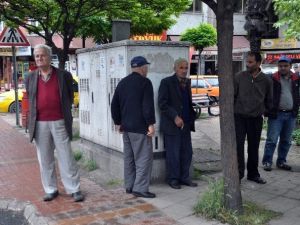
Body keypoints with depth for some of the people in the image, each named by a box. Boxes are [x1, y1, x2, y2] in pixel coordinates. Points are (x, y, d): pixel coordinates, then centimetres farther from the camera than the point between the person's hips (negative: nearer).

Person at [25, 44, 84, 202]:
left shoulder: (63, 75, 1)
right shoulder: (30, 78, 7)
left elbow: (69, 97, 8)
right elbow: (29, 100, 14)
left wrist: (66, 113, 7)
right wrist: (30, 119, 10)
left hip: (59, 122, -2)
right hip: (39, 124, 3)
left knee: (66, 158, 2)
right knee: (45, 159, 9)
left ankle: (74, 189, 11)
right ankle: (50, 190, 21)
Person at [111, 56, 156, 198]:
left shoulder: (122, 83, 13)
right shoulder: (145, 82, -9)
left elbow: (114, 105, 15)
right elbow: (148, 105, -17)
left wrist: (118, 122, 20)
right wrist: (151, 124, -13)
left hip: (126, 127, 8)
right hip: (140, 128, -8)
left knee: (129, 157, 14)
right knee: (144, 158, -4)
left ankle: (129, 186, 19)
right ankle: (140, 188, -6)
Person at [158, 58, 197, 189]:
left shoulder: (187, 82, 13)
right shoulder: (166, 82, -7)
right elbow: (162, 103, -12)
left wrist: (192, 117, 7)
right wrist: (175, 117, -18)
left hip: (185, 124, 6)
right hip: (172, 124, -6)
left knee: (187, 152, 9)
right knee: (173, 154, 2)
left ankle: (184, 177, 22)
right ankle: (173, 179, 15)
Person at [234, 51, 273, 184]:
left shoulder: (266, 80, 1)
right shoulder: (239, 77, -4)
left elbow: (269, 100, 12)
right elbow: (231, 95, 0)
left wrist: (266, 112, 10)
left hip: (256, 119, 2)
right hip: (239, 117, -2)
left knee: (254, 148, 12)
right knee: (238, 146, -3)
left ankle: (253, 174, 25)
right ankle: (238, 173, 7)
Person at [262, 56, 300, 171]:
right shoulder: (273, 79, -6)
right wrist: (270, 111, -9)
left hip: (290, 115, 5)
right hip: (276, 114, -5)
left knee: (286, 140, 12)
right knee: (272, 140, -3)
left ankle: (281, 161, 23)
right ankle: (267, 162, 6)